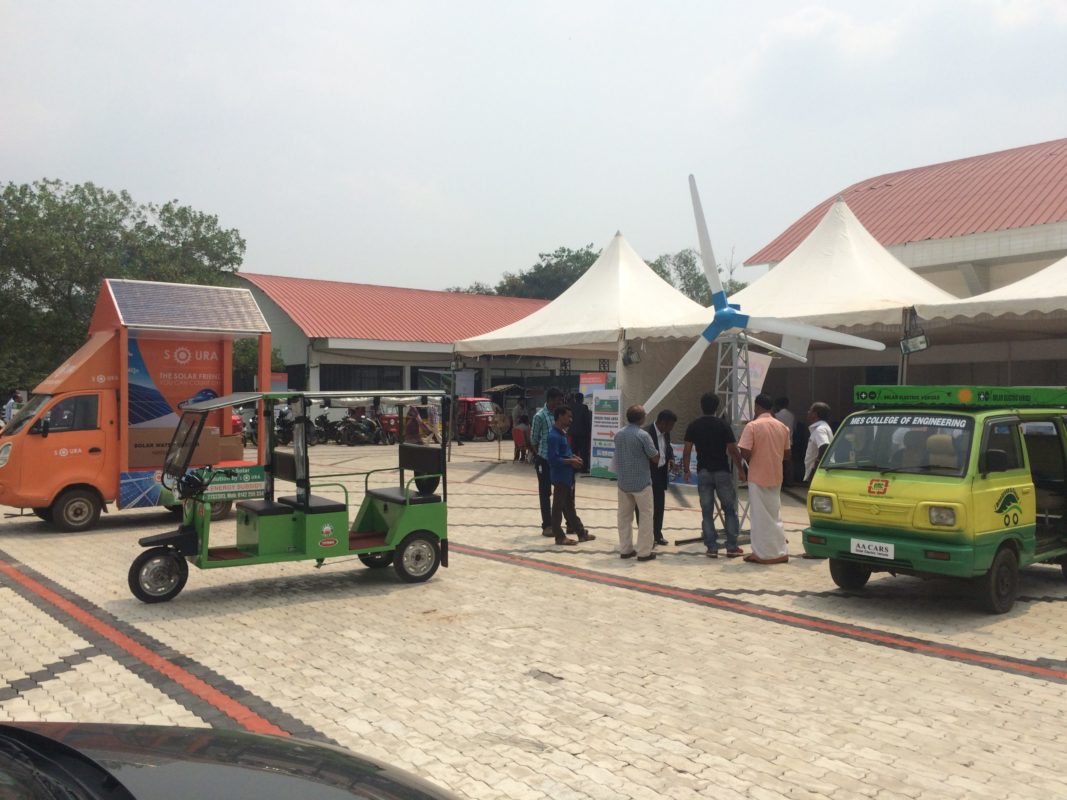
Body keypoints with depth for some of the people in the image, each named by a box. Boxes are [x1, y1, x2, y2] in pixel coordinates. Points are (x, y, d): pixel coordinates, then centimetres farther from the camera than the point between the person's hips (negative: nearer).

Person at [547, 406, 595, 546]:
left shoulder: (563, 433, 11)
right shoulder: (554, 436, -20)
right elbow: (553, 459, -25)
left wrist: (574, 457, 3)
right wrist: (571, 461, -18)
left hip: (567, 476, 10)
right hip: (560, 477, -10)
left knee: (569, 506, 17)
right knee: (558, 507, 1)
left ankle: (581, 533, 25)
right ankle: (560, 537, 10)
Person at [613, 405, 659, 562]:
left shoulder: (618, 435, 4)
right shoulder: (643, 435, -16)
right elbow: (655, 458, -13)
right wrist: (651, 458, 8)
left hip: (623, 482, 6)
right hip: (641, 482, -6)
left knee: (624, 516, 12)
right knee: (645, 515, 3)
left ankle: (625, 549, 17)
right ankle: (644, 552, 3)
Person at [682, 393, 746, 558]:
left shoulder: (693, 426, -1)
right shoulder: (723, 426, -7)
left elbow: (686, 451, -1)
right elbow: (733, 451, -8)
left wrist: (686, 470, 11)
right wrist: (741, 470, 3)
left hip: (703, 472, 2)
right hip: (722, 472, -2)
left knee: (707, 512, 6)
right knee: (730, 509, 8)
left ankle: (711, 548, 5)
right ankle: (732, 547, 8)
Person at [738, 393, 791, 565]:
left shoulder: (752, 426, -14)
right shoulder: (782, 427, 5)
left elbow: (745, 452, -19)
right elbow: (786, 454, 10)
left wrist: (750, 459, 2)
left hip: (758, 477, -6)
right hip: (776, 477, 6)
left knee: (760, 515, 2)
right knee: (775, 514, 16)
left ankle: (763, 554, 4)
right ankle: (780, 552, 19)